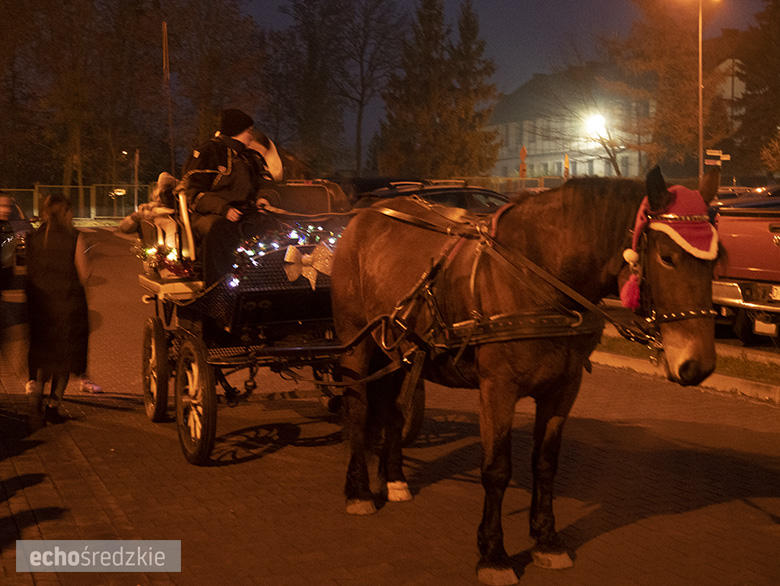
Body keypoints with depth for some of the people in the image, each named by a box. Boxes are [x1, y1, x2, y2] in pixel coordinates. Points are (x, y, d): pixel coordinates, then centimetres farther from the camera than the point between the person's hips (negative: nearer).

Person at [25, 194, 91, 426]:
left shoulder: (33, 238, 1)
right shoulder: (74, 238, -9)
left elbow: (28, 273, 3)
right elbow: (83, 276, -9)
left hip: (39, 303, 3)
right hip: (68, 305, -3)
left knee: (42, 355, 16)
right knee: (64, 356, 12)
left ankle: (35, 390, -10)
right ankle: (52, 406, 13)